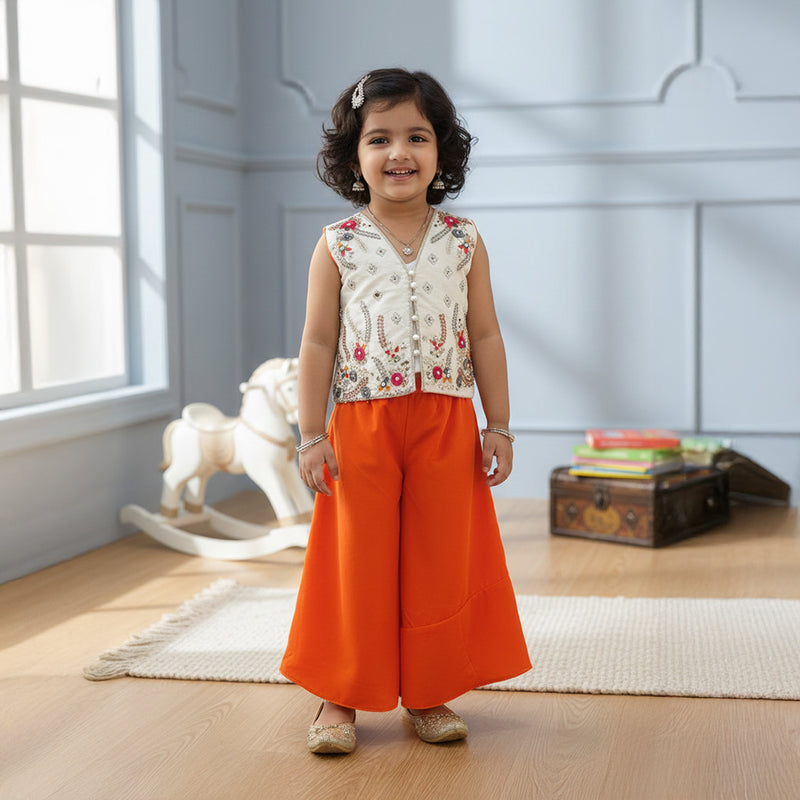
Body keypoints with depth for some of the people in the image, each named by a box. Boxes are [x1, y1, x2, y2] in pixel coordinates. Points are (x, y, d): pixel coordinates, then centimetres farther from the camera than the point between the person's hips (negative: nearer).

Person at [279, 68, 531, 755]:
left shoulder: (464, 242, 3)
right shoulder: (338, 246, -1)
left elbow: (485, 338, 6)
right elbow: (318, 343, -1)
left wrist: (498, 426, 2)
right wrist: (312, 435, -5)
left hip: (447, 425, 2)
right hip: (362, 425, -1)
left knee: (442, 561, 7)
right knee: (359, 564, 5)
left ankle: (429, 693, 22)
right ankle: (343, 695, 19)